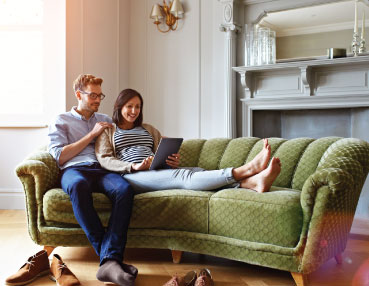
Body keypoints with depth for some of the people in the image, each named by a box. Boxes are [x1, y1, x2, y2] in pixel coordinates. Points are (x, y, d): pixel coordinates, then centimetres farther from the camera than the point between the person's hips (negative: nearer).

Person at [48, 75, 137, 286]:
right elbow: (60, 156, 6)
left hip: (103, 171, 3)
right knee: (79, 185, -42)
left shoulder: (106, 120, 31)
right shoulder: (61, 121, 20)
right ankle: (110, 257, -40)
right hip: (74, 170, -2)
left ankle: (109, 261, -44)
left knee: (124, 188, -35)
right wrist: (92, 134, 3)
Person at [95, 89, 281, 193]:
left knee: (198, 171, -27)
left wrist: (172, 161, 0)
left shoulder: (148, 129, 31)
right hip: (130, 176, -5)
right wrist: (133, 166, -16)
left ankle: (253, 182, -51)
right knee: (184, 176, -32)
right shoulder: (107, 131, 16)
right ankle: (245, 170, -52)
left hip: (158, 172, 5)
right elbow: (104, 159, 0)